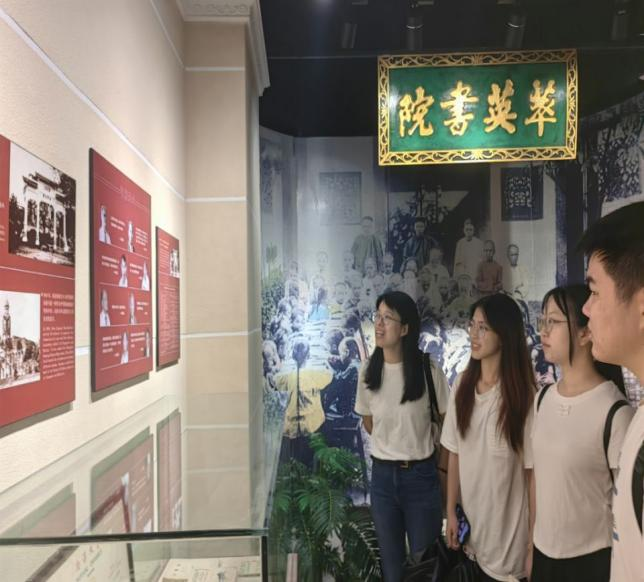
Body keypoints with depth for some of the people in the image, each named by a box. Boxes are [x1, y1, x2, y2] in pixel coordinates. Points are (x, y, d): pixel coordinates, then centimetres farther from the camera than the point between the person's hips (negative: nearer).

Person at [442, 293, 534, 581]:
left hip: (508, 524, -4)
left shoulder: (524, 394, -16)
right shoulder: (462, 385, -2)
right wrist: (451, 510, 3)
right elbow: (454, 453, 2)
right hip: (470, 516, 4)